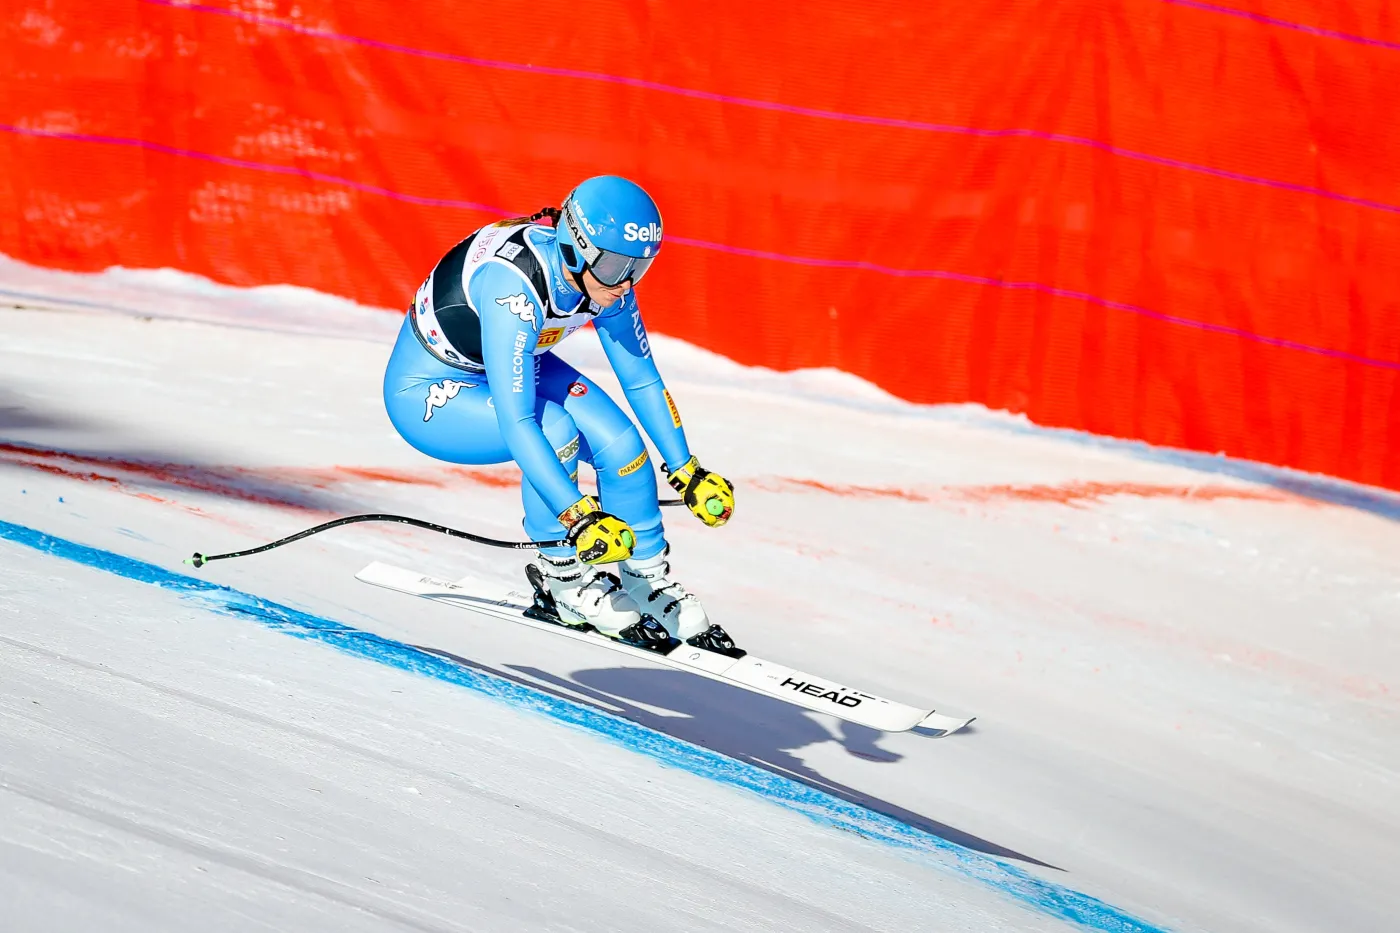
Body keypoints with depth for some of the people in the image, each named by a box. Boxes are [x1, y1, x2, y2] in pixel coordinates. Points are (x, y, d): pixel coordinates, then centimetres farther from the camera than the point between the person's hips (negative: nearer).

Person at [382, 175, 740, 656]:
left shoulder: (604, 276, -16)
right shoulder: (514, 287, -38)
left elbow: (642, 380, -2)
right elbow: (516, 422, -41)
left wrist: (687, 473, -2)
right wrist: (577, 514, -45)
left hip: (507, 368, 7)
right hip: (427, 393, -7)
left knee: (618, 438, -12)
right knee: (555, 429, -30)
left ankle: (650, 585, 6)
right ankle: (560, 577, -10)